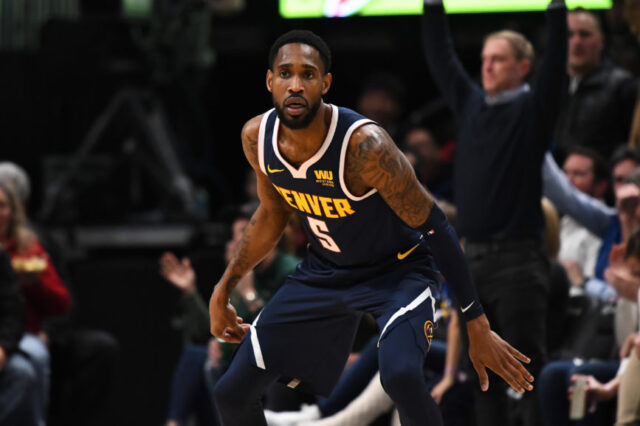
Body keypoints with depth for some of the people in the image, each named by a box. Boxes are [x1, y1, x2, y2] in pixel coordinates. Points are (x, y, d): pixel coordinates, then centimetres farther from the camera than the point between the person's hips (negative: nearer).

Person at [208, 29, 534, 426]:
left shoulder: (364, 145, -32)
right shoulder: (257, 138, -14)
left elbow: (435, 229, -24)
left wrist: (477, 326, -23)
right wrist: (224, 289, 15)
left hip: (398, 270, -6)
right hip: (323, 271, 6)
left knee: (401, 375, -36)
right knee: (232, 393, 1)